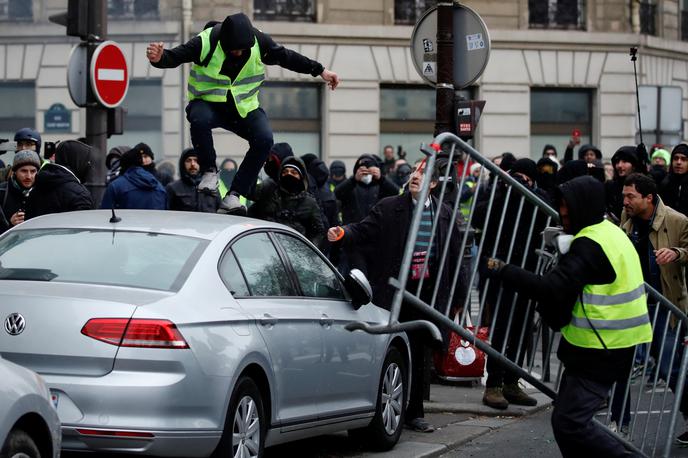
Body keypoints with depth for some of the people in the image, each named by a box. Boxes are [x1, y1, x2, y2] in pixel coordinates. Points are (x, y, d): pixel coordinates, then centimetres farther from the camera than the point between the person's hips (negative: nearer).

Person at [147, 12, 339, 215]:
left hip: (244, 107, 3)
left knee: (264, 139, -24)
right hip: (207, 103, -3)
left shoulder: (259, 41, -11)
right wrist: (159, 58, -45)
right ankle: (209, 171, -13)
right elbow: (174, 57, -20)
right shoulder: (205, 42, -21)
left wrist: (320, 71, 7)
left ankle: (234, 194, -17)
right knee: (200, 120, -39)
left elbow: (287, 57, 4)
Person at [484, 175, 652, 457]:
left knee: (570, 422, -14)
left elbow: (550, 289, -24)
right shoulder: (610, 233, 14)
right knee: (565, 416, 15)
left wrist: (503, 271, -16)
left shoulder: (589, 244, -18)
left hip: (598, 352, -10)